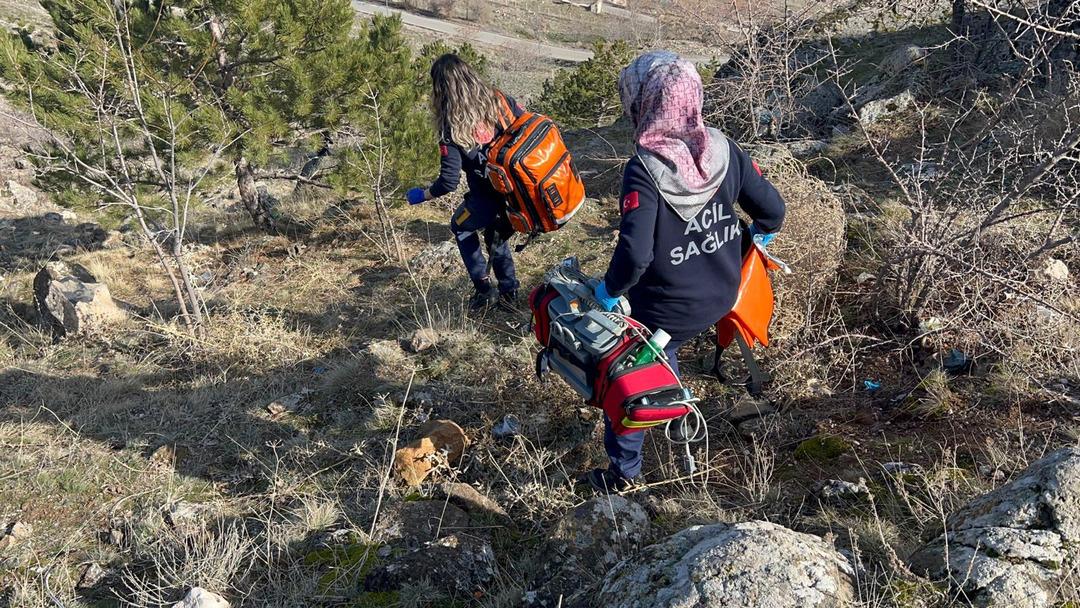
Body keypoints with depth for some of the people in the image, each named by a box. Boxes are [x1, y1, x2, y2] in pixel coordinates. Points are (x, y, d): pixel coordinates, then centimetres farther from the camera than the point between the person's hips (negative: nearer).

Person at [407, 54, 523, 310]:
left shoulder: (452, 128, -16)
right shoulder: (499, 100, -5)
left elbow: (449, 182, -16)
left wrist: (421, 195, 2)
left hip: (490, 197, -4)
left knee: (461, 227, 27)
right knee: (495, 233, 32)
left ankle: (484, 289, 23)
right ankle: (509, 292, 34)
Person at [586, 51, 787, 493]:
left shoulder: (644, 170, -28)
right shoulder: (724, 151, -11)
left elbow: (635, 254, -36)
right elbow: (772, 209, -2)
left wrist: (610, 288, -17)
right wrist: (758, 234, 20)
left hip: (666, 311, -6)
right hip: (721, 297, 6)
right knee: (662, 354, 34)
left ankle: (623, 471, 32)